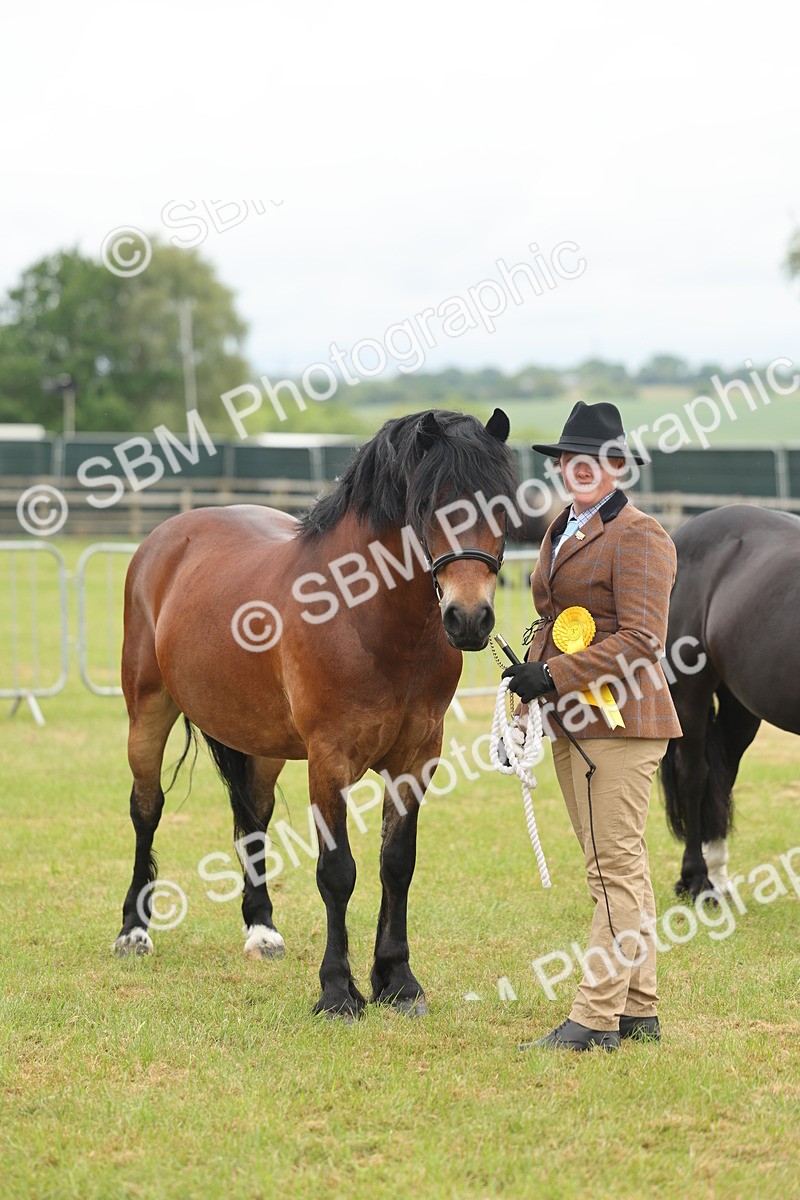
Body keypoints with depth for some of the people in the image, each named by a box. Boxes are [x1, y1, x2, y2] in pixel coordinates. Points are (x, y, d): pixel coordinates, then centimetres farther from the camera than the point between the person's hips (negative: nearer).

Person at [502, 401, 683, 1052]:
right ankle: (640, 1010, 17)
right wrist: (528, 700, 13)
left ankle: (596, 1017, -8)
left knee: (616, 867, -7)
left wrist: (553, 674, -19)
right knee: (618, 867, 12)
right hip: (570, 720, 9)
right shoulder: (561, 529, 17)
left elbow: (640, 640, -18)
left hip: (620, 717, -9)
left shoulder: (639, 536, -11)